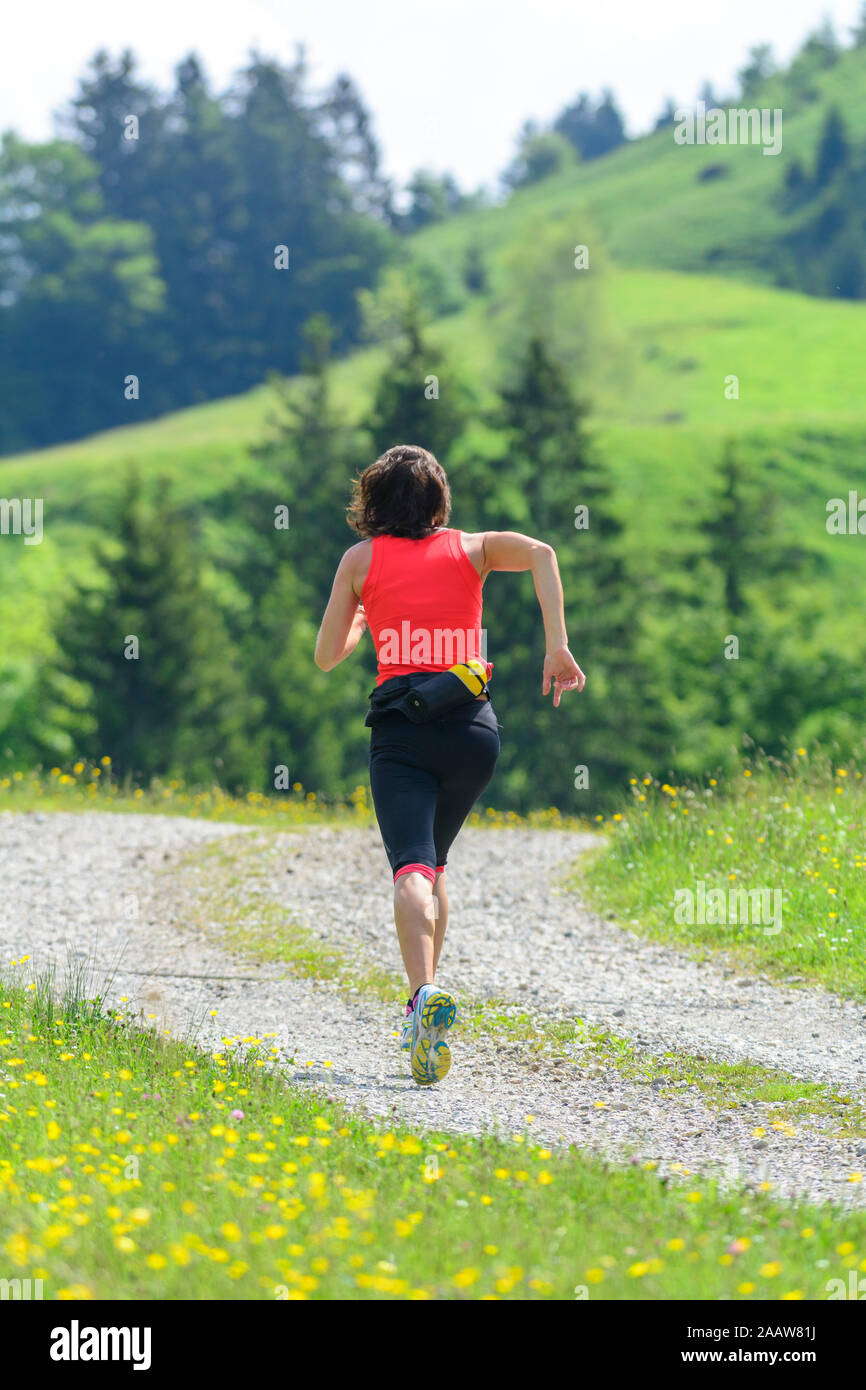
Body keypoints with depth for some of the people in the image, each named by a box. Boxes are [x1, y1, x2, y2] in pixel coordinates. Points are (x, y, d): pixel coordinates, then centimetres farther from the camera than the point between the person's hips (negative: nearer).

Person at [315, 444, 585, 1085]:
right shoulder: (470, 548, 14)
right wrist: (557, 646, -8)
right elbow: (542, 553, -4)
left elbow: (327, 655, 12)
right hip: (473, 724, 3)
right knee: (434, 862, 23)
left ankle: (425, 993, -41)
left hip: (402, 725, -3)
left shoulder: (362, 559, 11)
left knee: (414, 869, -16)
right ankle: (424, 1011, 23)